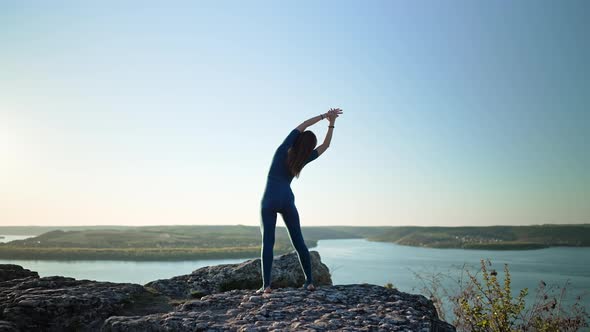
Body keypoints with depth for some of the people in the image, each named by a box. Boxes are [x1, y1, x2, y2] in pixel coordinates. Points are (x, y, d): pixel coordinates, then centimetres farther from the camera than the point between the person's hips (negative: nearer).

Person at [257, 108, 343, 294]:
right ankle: (309, 282, 5)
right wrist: (331, 123, 9)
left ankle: (266, 285, -11)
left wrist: (324, 116, 5)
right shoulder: (303, 159, 3)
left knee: (267, 243, -4)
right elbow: (325, 146, 12)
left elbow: (302, 125, 0)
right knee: (298, 242, 8)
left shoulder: (283, 149, -2)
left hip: (269, 201, -2)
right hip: (287, 201, 2)